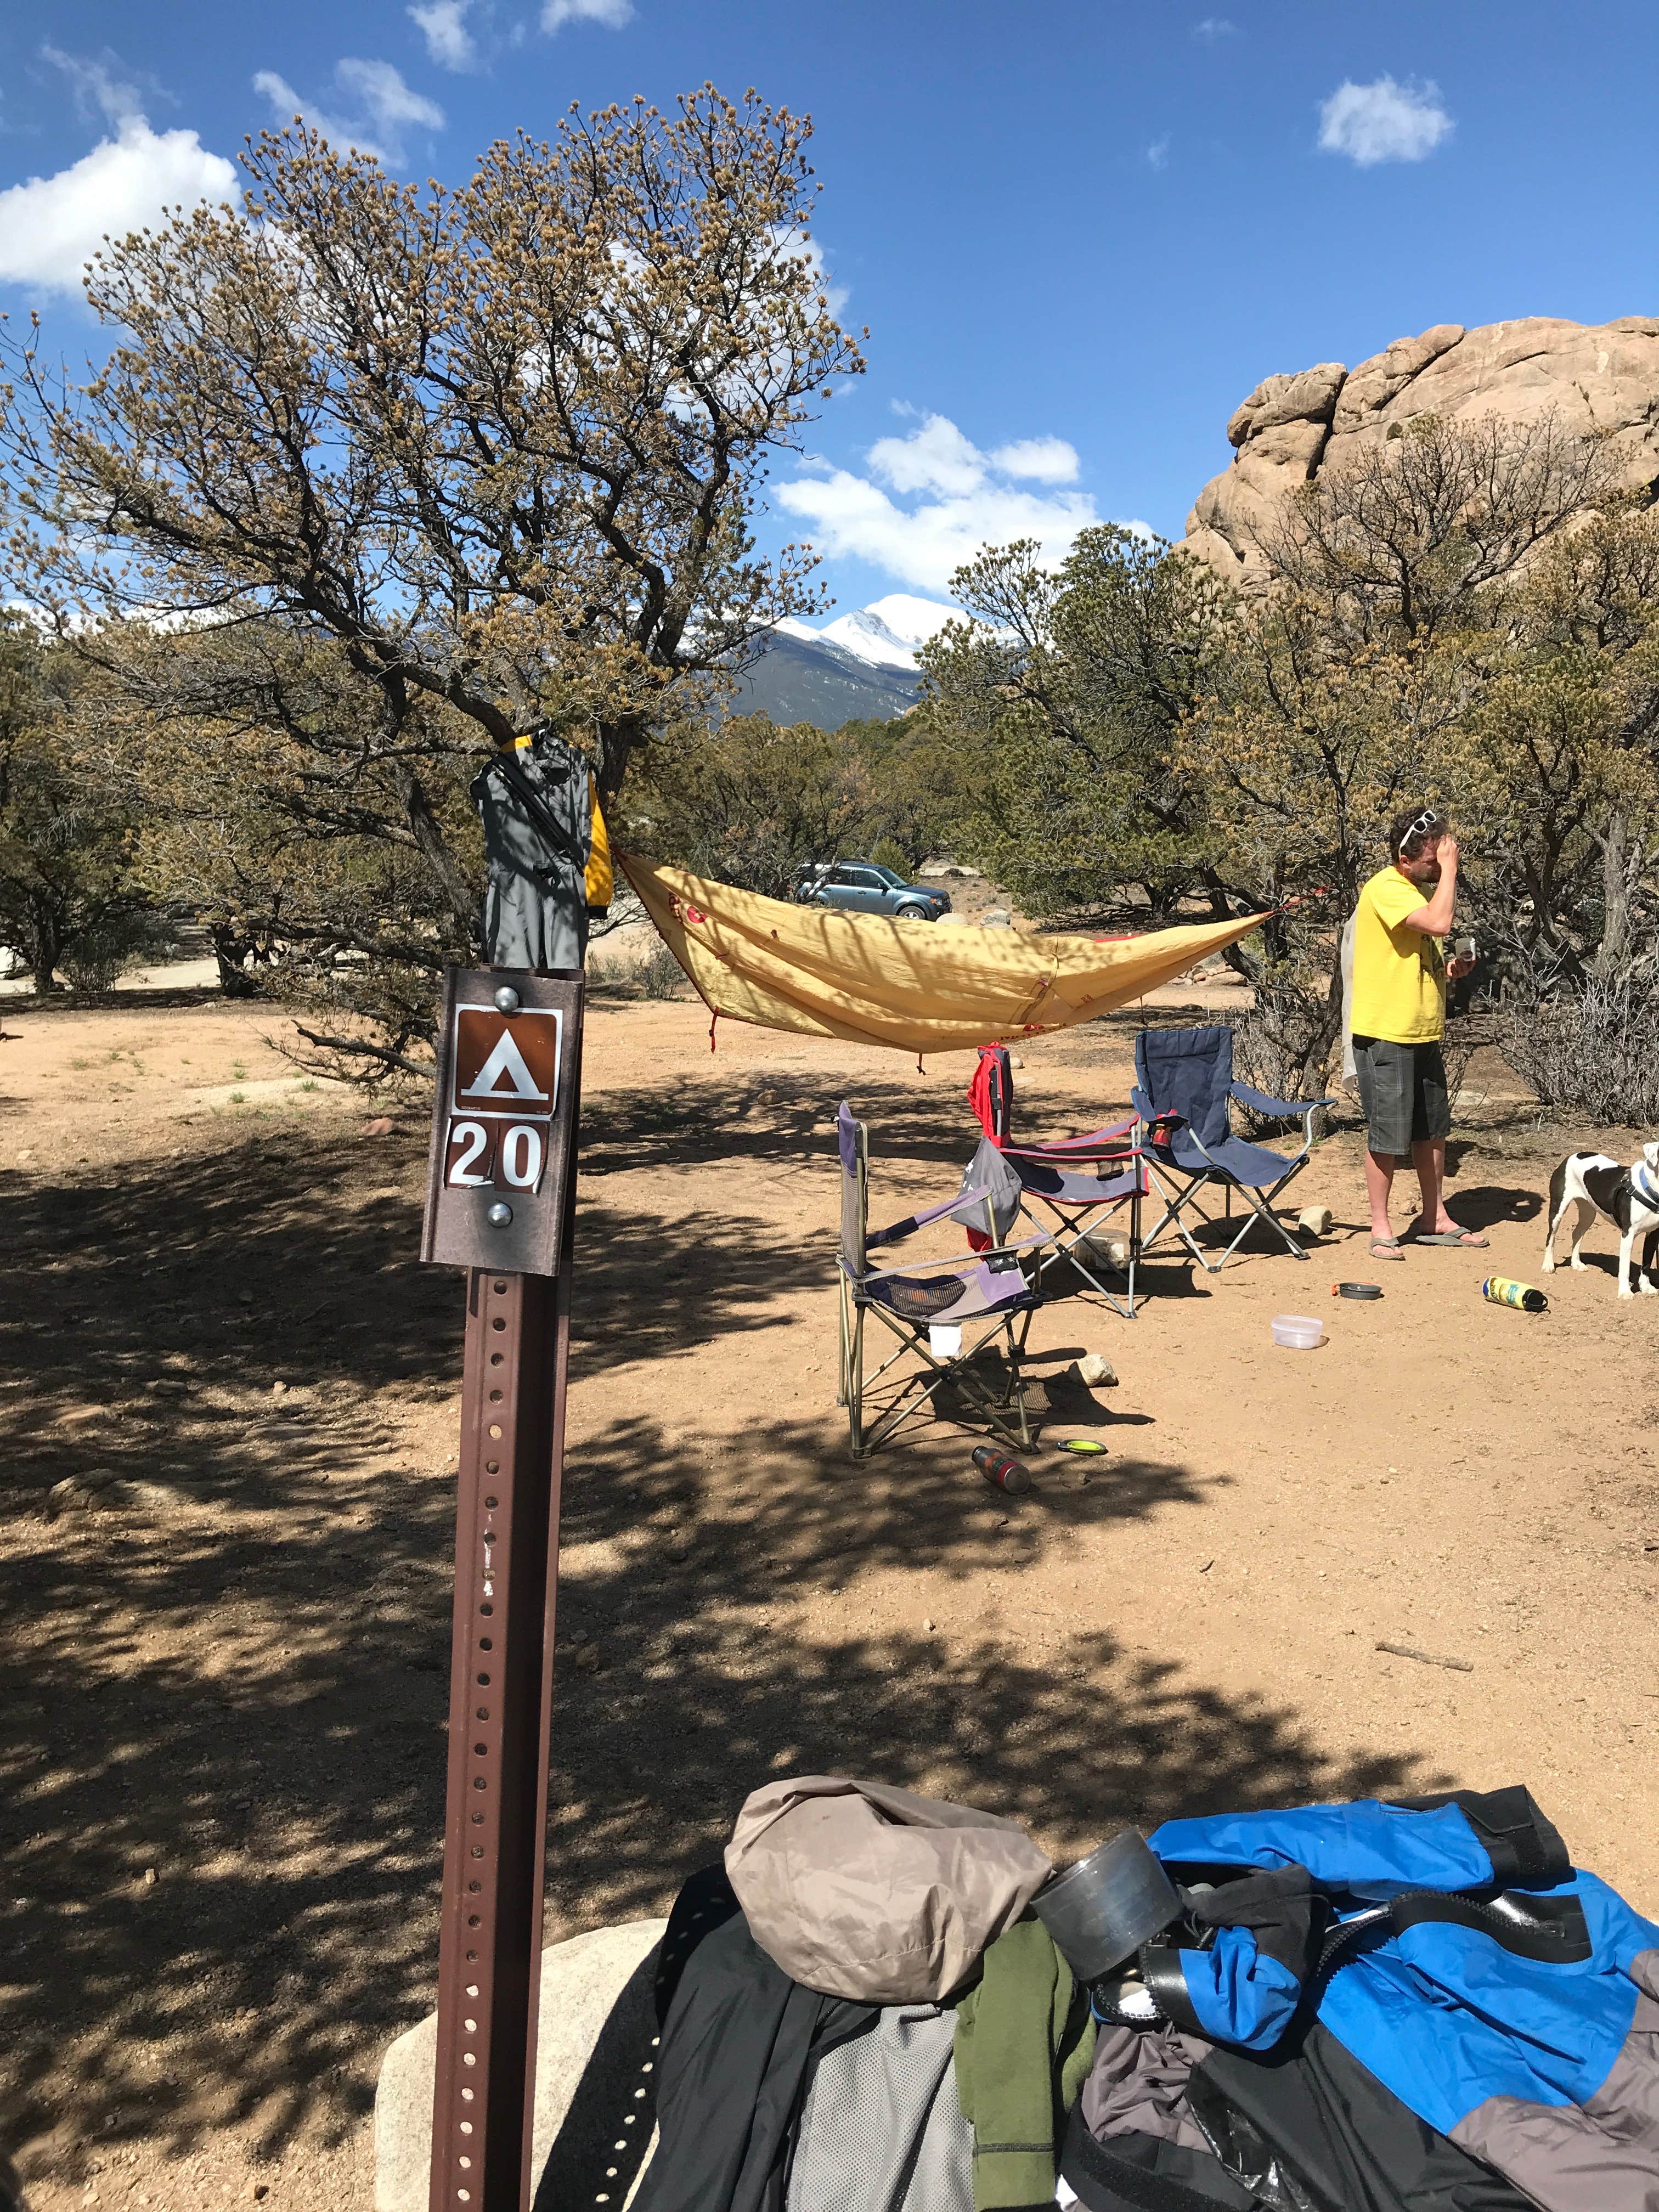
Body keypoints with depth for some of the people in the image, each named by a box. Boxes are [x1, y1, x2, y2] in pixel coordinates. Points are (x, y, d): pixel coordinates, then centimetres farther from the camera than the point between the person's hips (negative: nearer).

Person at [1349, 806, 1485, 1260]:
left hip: (1424, 1033, 9)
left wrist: (1450, 967, 6)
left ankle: (1434, 1218, 28)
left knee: (1432, 1129, 16)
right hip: (1384, 1034, -9)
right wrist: (1450, 869, -20)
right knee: (1387, 1136, -2)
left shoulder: (1425, 887, 14)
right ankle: (1381, 1229, 9)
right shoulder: (1385, 889, -15)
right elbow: (1439, 923, -31)